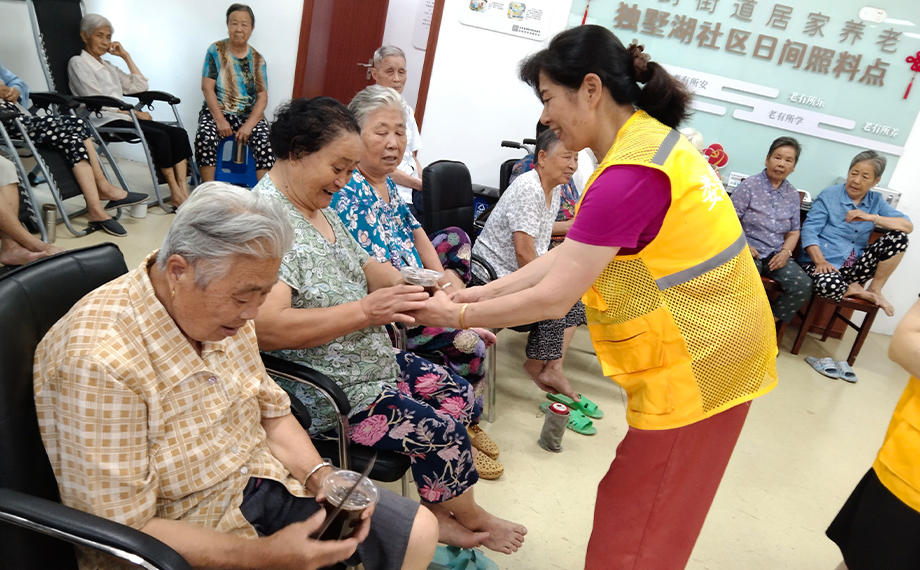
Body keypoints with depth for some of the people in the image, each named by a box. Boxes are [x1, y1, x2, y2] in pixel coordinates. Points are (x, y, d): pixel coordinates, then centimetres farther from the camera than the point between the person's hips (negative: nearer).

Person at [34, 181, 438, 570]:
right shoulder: (98, 361, -28)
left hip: (260, 481, 7)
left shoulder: (224, 309, -5)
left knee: (418, 532, 3)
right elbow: (120, 529, -23)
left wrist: (321, 477, -10)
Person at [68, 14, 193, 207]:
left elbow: (140, 86, 22)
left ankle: (184, 191, -28)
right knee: (159, 136, -31)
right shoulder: (78, 63, 4)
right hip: (103, 120, -7)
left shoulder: (108, 66, 26)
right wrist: (135, 112, -11)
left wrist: (126, 56, 18)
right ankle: (176, 195, -27)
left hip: (123, 117, 7)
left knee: (178, 133, -17)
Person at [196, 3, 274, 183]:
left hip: (249, 115, 1)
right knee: (205, 138, -32)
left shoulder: (257, 59, 7)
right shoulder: (216, 51, 3)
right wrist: (220, 121, -16)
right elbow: (207, 88, -3)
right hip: (217, 111, -1)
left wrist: (249, 125, -15)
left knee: (266, 143, -29)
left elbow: (262, 97, 0)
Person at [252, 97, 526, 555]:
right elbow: (266, 326, -33)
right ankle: (473, 520, 21)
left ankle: (438, 516, 21)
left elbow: (362, 266, 14)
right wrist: (366, 310, -33)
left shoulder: (318, 208, 8)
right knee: (443, 433, -11)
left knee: (459, 396, 6)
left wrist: (404, 285, -9)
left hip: (373, 361, 10)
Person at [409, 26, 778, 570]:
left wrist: (458, 315, -9)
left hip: (697, 362, -9)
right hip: (711, 343, 9)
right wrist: (485, 291, 3)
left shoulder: (630, 174, -26)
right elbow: (572, 253, 6)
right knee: (648, 515, 23)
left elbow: (551, 300, -22)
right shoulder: (652, 138, 6)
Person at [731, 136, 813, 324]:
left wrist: (785, 252, -3)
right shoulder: (749, 185, 0)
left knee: (804, 286, -19)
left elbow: (794, 231, 17)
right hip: (748, 250, -5)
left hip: (777, 254, 5)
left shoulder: (793, 194, 15)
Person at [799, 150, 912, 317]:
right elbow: (809, 230, -10)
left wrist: (871, 217, -15)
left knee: (899, 238, -12)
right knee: (830, 285, -39)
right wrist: (820, 261, -24)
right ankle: (858, 291, -3)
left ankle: (875, 290, 0)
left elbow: (908, 226, 1)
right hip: (823, 264, -5)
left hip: (854, 268, 5)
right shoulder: (828, 196, -1)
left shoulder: (876, 201, 11)